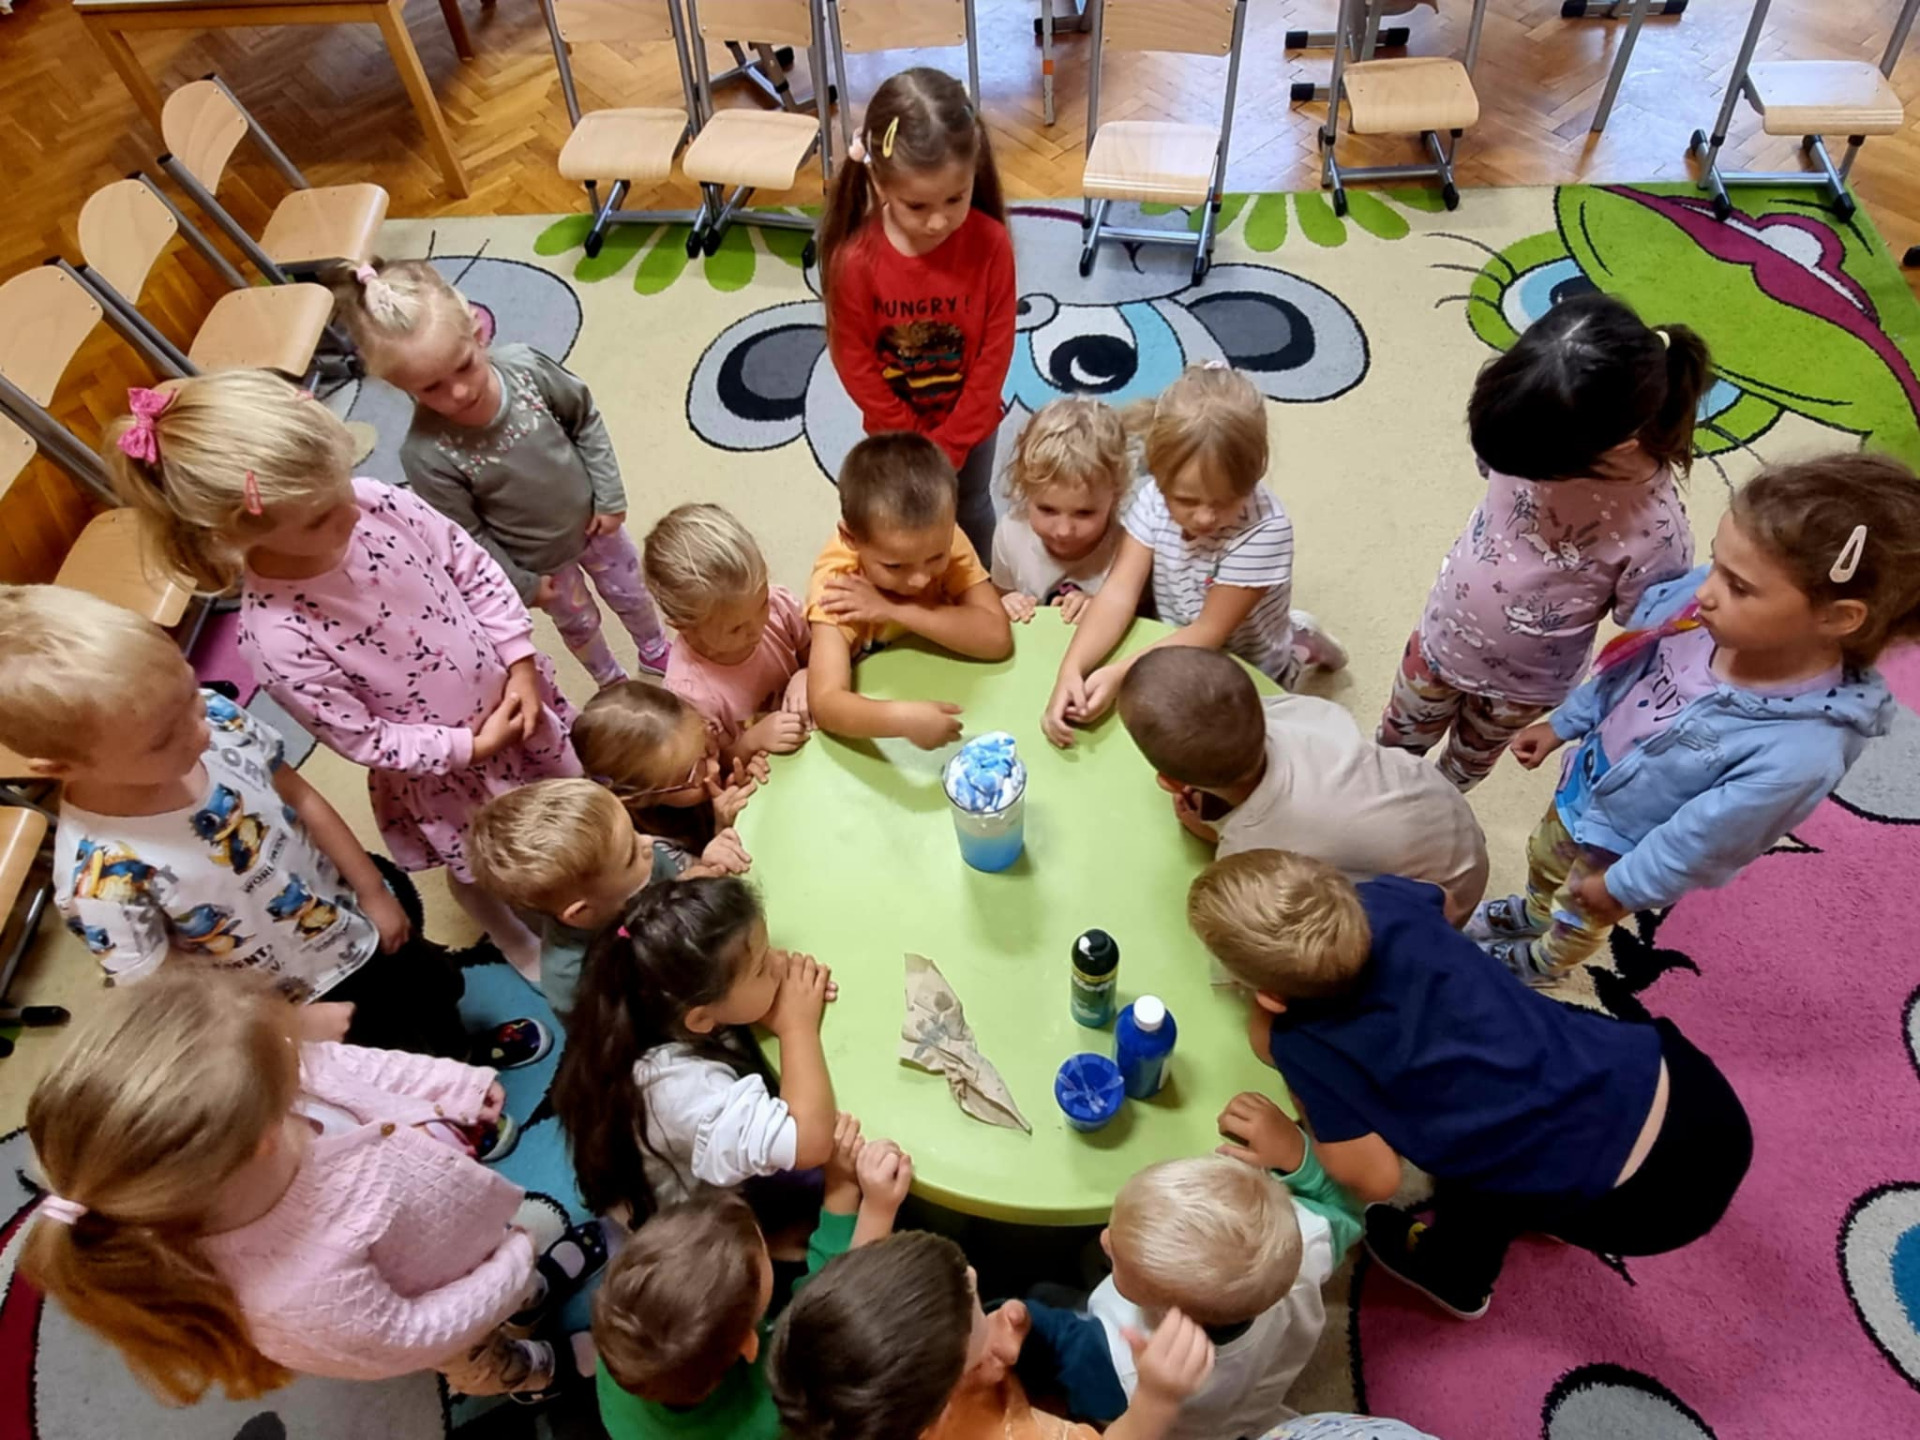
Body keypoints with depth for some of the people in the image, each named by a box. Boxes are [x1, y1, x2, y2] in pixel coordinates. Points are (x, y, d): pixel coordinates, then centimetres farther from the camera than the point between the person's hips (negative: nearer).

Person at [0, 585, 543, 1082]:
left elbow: (299, 797, -7)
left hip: (356, 917, 5)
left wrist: (374, 890, -1)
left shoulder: (214, 715, -24)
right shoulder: (101, 875, -36)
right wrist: (296, 1025, -14)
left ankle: (464, 1049, 63)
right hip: (309, 1003, -4)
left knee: (443, 986, 31)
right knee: (427, 1055, 19)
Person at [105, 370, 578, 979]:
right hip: (445, 767, -4)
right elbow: (363, 739, -22)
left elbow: (476, 569, -9)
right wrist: (469, 746, -19)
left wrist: (521, 665, -13)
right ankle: (516, 942, 58)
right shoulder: (279, 638, -34)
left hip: (514, 699, 4)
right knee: (480, 867, 25)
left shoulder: (375, 502, -24)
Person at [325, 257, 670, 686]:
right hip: (539, 560, -2)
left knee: (631, 594, 26)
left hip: (592, 520, 3)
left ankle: (656, 653, 60)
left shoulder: (525, 365, -28)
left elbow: (586, 421, -9)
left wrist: (609, 496, -7)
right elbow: (467, 536, -19)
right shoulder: (426, 454, -34)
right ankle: (612, 682, 57)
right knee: (578, 622, 24)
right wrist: (523, 584, -9)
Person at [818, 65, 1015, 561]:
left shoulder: (990, 244, -25)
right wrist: (915, 442, -11)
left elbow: (995, 354, -17)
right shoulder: (856, 259, -28)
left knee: (972, 512, 26)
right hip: (895, 430, -1)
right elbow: (855, 363, -16)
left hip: (971, 424, 1)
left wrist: (950, 445, -15)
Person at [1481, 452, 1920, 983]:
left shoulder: (1797, 755, -42)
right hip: (1583, 785, 4)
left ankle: (1544, 961, 62)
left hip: (1628, 850, -4)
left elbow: (1701, 841, -26)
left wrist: (1622, 885, -13)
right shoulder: (1702, 606, -27)